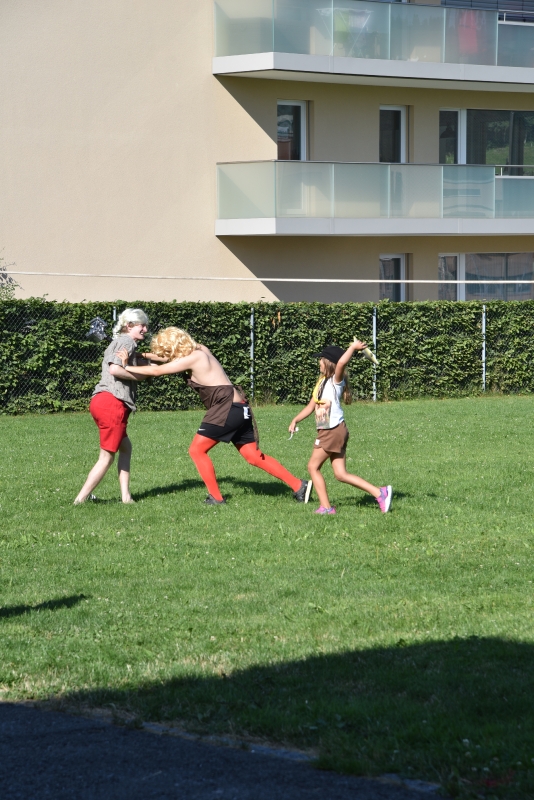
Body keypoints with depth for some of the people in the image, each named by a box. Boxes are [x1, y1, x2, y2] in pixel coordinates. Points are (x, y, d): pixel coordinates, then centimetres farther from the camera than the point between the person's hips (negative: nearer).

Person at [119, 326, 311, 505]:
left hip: (227, 408, -9)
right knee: (254, 456, 9)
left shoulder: (193, 358, -11)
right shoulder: (200, 350, 14)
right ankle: (299, 486, 6)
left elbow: (157, 371, -8)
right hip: (239, 408, 9)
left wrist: (127, 368, 2)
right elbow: (169, 363, 30)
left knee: (197, 450, 0)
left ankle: (216, 497, 2)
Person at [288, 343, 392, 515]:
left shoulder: (335, 380, -10)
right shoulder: (322, 382, 16)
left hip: (334, 431, -9)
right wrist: (295, 420, 12)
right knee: (341, 474, 5)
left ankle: (326, 507, 4)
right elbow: (311, 406, 22)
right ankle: (380, 493, 2)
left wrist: (353, 347, -19)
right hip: (327, 432, 9)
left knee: (313, 466, -1)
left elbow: (342, 362, -32)